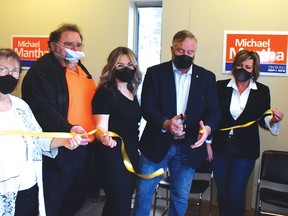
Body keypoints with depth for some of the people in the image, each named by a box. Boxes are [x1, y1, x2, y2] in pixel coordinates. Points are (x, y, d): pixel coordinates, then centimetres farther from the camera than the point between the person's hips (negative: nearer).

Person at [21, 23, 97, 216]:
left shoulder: (81, 69, 15)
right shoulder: (42, 70, -13)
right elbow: (43, 108, -25)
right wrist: (68, 129, -39)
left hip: (84, 148, 8)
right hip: (57, 151, -8)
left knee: (77, 199, 21)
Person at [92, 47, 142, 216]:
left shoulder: (133, 93, 11)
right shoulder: (105, 93, -11)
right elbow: (101, 127, -18)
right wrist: (104, 137, -40)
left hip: (132, 153, 8)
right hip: (114, 155, -7)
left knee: (125, 201, 16)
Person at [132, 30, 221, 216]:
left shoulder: (207, 77, 4)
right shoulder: (155, 73, -2)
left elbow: (214, 110, -1)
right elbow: (147, 107, -9)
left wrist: (207, 128, -24)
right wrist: (165, 123, -29)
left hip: (189, 147, 2)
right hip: (157, 143, -1)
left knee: (181, 198, 13)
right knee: (143, 193, 6)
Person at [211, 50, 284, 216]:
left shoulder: (262, 91, 0)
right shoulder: (221, 86, -1)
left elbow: (262, 120, 3)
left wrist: (273, 120, -19)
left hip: (245, 150, -1)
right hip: (220, 147, 1)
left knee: (236, 195, 2)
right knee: (222, 193, 13)